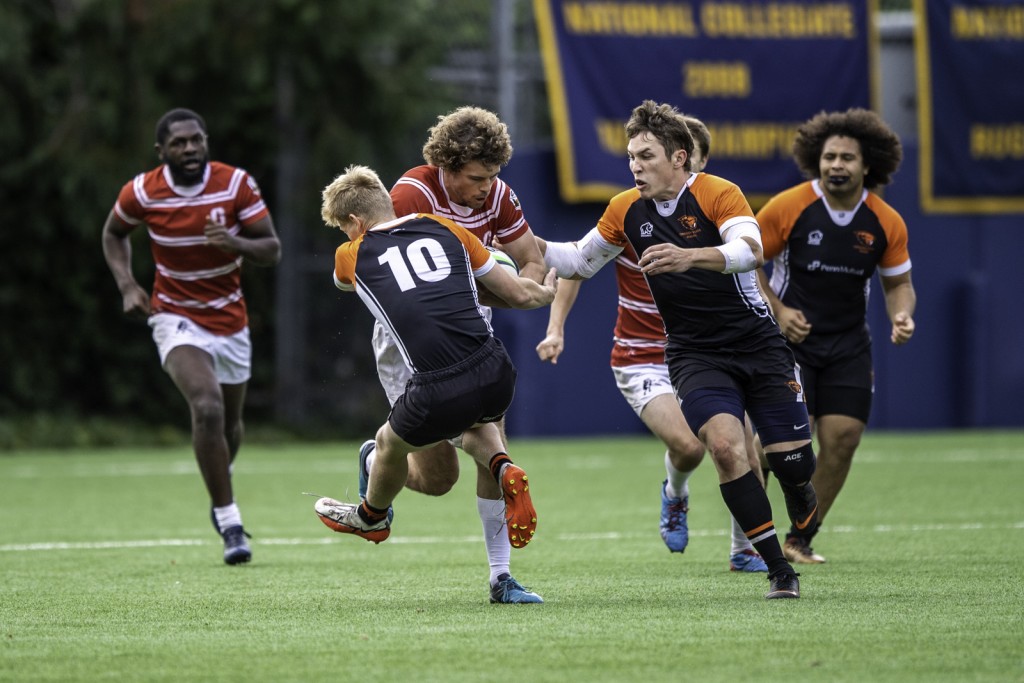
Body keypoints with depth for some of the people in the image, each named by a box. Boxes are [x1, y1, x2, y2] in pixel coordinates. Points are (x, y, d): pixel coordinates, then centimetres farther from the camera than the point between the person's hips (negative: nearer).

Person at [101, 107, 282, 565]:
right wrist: (127, 285, -5)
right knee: (207, 407, -26)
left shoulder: (237, 184, -12)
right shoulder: (141, 193, -11)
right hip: (177, 318, -3)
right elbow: (113, 234, 10)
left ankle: (220, 494, 49)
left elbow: (272, 251, -10)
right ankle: (230, 524, -20)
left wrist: (235, 243, -30)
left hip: (230, 321, 3)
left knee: (229, 424, 15)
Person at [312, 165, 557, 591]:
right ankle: (504, 472, 9)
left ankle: (371, 517, 57)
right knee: (478, 427, 38)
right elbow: (519, 294, 16)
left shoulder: (353, 255, 9)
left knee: (390, 444, 30)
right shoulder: (445, 229, 14)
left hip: (437, 396, -3)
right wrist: (547, 291, 40)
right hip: (496, 376, 3)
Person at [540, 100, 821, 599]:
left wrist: (690, 257, -49)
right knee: (725, 444, -23)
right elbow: (580, 261, 16)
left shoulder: (717, 194, -14)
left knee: (792, 461, -3)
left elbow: (749, 250, -33)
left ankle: (800, 500, 38)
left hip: (757, 342, -2)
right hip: (694, 354, 2)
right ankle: (779, 570, -14)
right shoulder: (627, 210, 1)